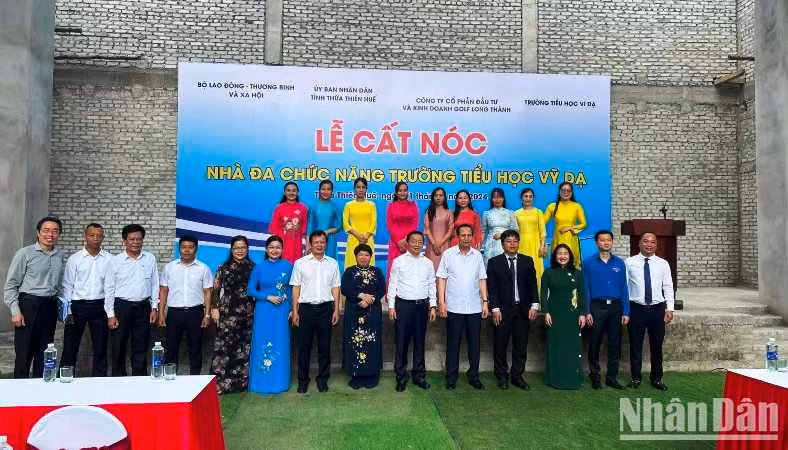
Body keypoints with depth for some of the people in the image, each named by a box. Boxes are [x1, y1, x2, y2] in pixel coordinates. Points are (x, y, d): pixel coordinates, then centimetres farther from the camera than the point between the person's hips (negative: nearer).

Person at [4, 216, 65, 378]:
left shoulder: (59, 256, 9)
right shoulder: (25, 253, -5)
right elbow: (11, 284, -5)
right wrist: (15, 311, -11)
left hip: (50, 306, 4)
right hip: (29, 304, -4)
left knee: (44, 352, 12)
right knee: (24, 352, 0)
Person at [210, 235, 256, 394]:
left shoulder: (253, 268, 7)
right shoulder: (223, 268, 4)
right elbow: (216, 290, 3)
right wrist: (215, 308, -4)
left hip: (248, 314, 2)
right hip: (227, 313, -2)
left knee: (245, 348, 6)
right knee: (224, 346, -5)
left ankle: (242, 381, 17)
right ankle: (221, 382, 2)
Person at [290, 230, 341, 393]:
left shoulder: (332, 263, 7)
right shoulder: (300, 263, 2)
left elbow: (335, 288, 8)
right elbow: (296, 288, 2)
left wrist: (336, 310, 3)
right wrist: (295, 311, -2)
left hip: (326, 308, 1)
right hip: (306, 307, -1)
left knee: (324, 346, 8)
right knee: (304, 345, 5)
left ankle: (322, 379, 22)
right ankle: (303, 380, 18)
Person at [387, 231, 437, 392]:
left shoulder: (428, 263, 9)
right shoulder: (398, 261, 1)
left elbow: (432, 286, 10)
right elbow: (392, 285, 0)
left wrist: (433, 306, 4)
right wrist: (391, 306, -4)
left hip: (422, 305, 3)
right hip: (403, 305, -2)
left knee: (420, 342, 10)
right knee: (401, 342, 1)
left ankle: (419, 375, 21)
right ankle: (401, 376, 13)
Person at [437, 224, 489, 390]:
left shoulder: (477, 255, 7)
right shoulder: (448, 254, -1)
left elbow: (482, 280, 10)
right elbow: (442, 279, -2)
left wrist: (485, 301, 3)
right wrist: (442, 302, -8)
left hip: (475, 308, 3)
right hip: (454, 307, -3)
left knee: (474, 343, 9)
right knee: (453, 343, 5)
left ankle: (473, 376, 21)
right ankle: (451, 377, 15)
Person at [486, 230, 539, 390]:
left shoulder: (527, 261, 10)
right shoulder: (494, 262, 3)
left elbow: (532, 284, 8)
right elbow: (492, 287, -2)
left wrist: (534, 305, -2)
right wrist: (495, 309, -10)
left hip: (523, 310, 2)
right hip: (503, 310, -2)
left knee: (521, 345, 7)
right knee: (500, 345, 4)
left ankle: (517, 376, 18)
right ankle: (502, 376, 17)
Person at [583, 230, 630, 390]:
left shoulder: (620, 263, 7)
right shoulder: (588, 263, 1)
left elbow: (624, 288, 6)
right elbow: (586, 289, -2)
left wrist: (626, 312, 0)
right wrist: (587, 312, -8)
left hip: (615, 307, 2)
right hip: (597, 307, -2)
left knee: (615, 344, 7)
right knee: (595, 343, 5)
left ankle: (612, 377, 18)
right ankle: (595, 376, 17)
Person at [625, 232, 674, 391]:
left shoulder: (663, 264, 5)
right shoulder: (629, 262, -1)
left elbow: (668, 287, 4)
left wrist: (669, 308, -3)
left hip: (657, 309, 2)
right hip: (636, 309, -1)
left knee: (657, 346, 11)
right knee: (635, 345, 7)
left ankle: (657, 378, 26)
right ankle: (636, 377, 22)